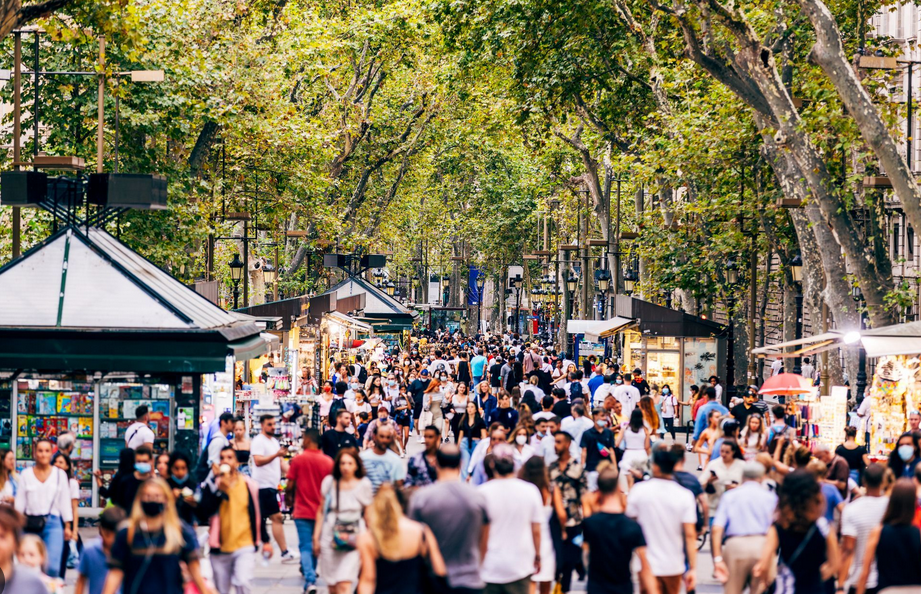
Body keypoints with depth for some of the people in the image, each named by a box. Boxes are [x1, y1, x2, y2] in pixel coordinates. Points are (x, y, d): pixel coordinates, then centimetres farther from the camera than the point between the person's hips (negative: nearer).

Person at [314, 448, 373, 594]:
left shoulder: (363, 485, -1)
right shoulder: (329, 482, 4)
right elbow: (321, 511, 12)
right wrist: (316, 537, 10)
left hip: (352, 542, -3)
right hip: (329, 537, 3)